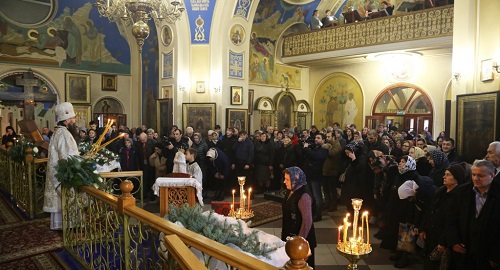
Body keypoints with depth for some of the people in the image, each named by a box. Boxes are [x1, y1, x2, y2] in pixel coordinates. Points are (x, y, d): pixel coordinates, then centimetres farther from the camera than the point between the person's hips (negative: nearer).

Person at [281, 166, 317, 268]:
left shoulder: (303, 196, -25)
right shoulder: (290, 192, 1)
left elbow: (307, 221, -24)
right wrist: (284, 232, 13)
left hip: (301, 237, -8)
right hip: (289, 235, 8)